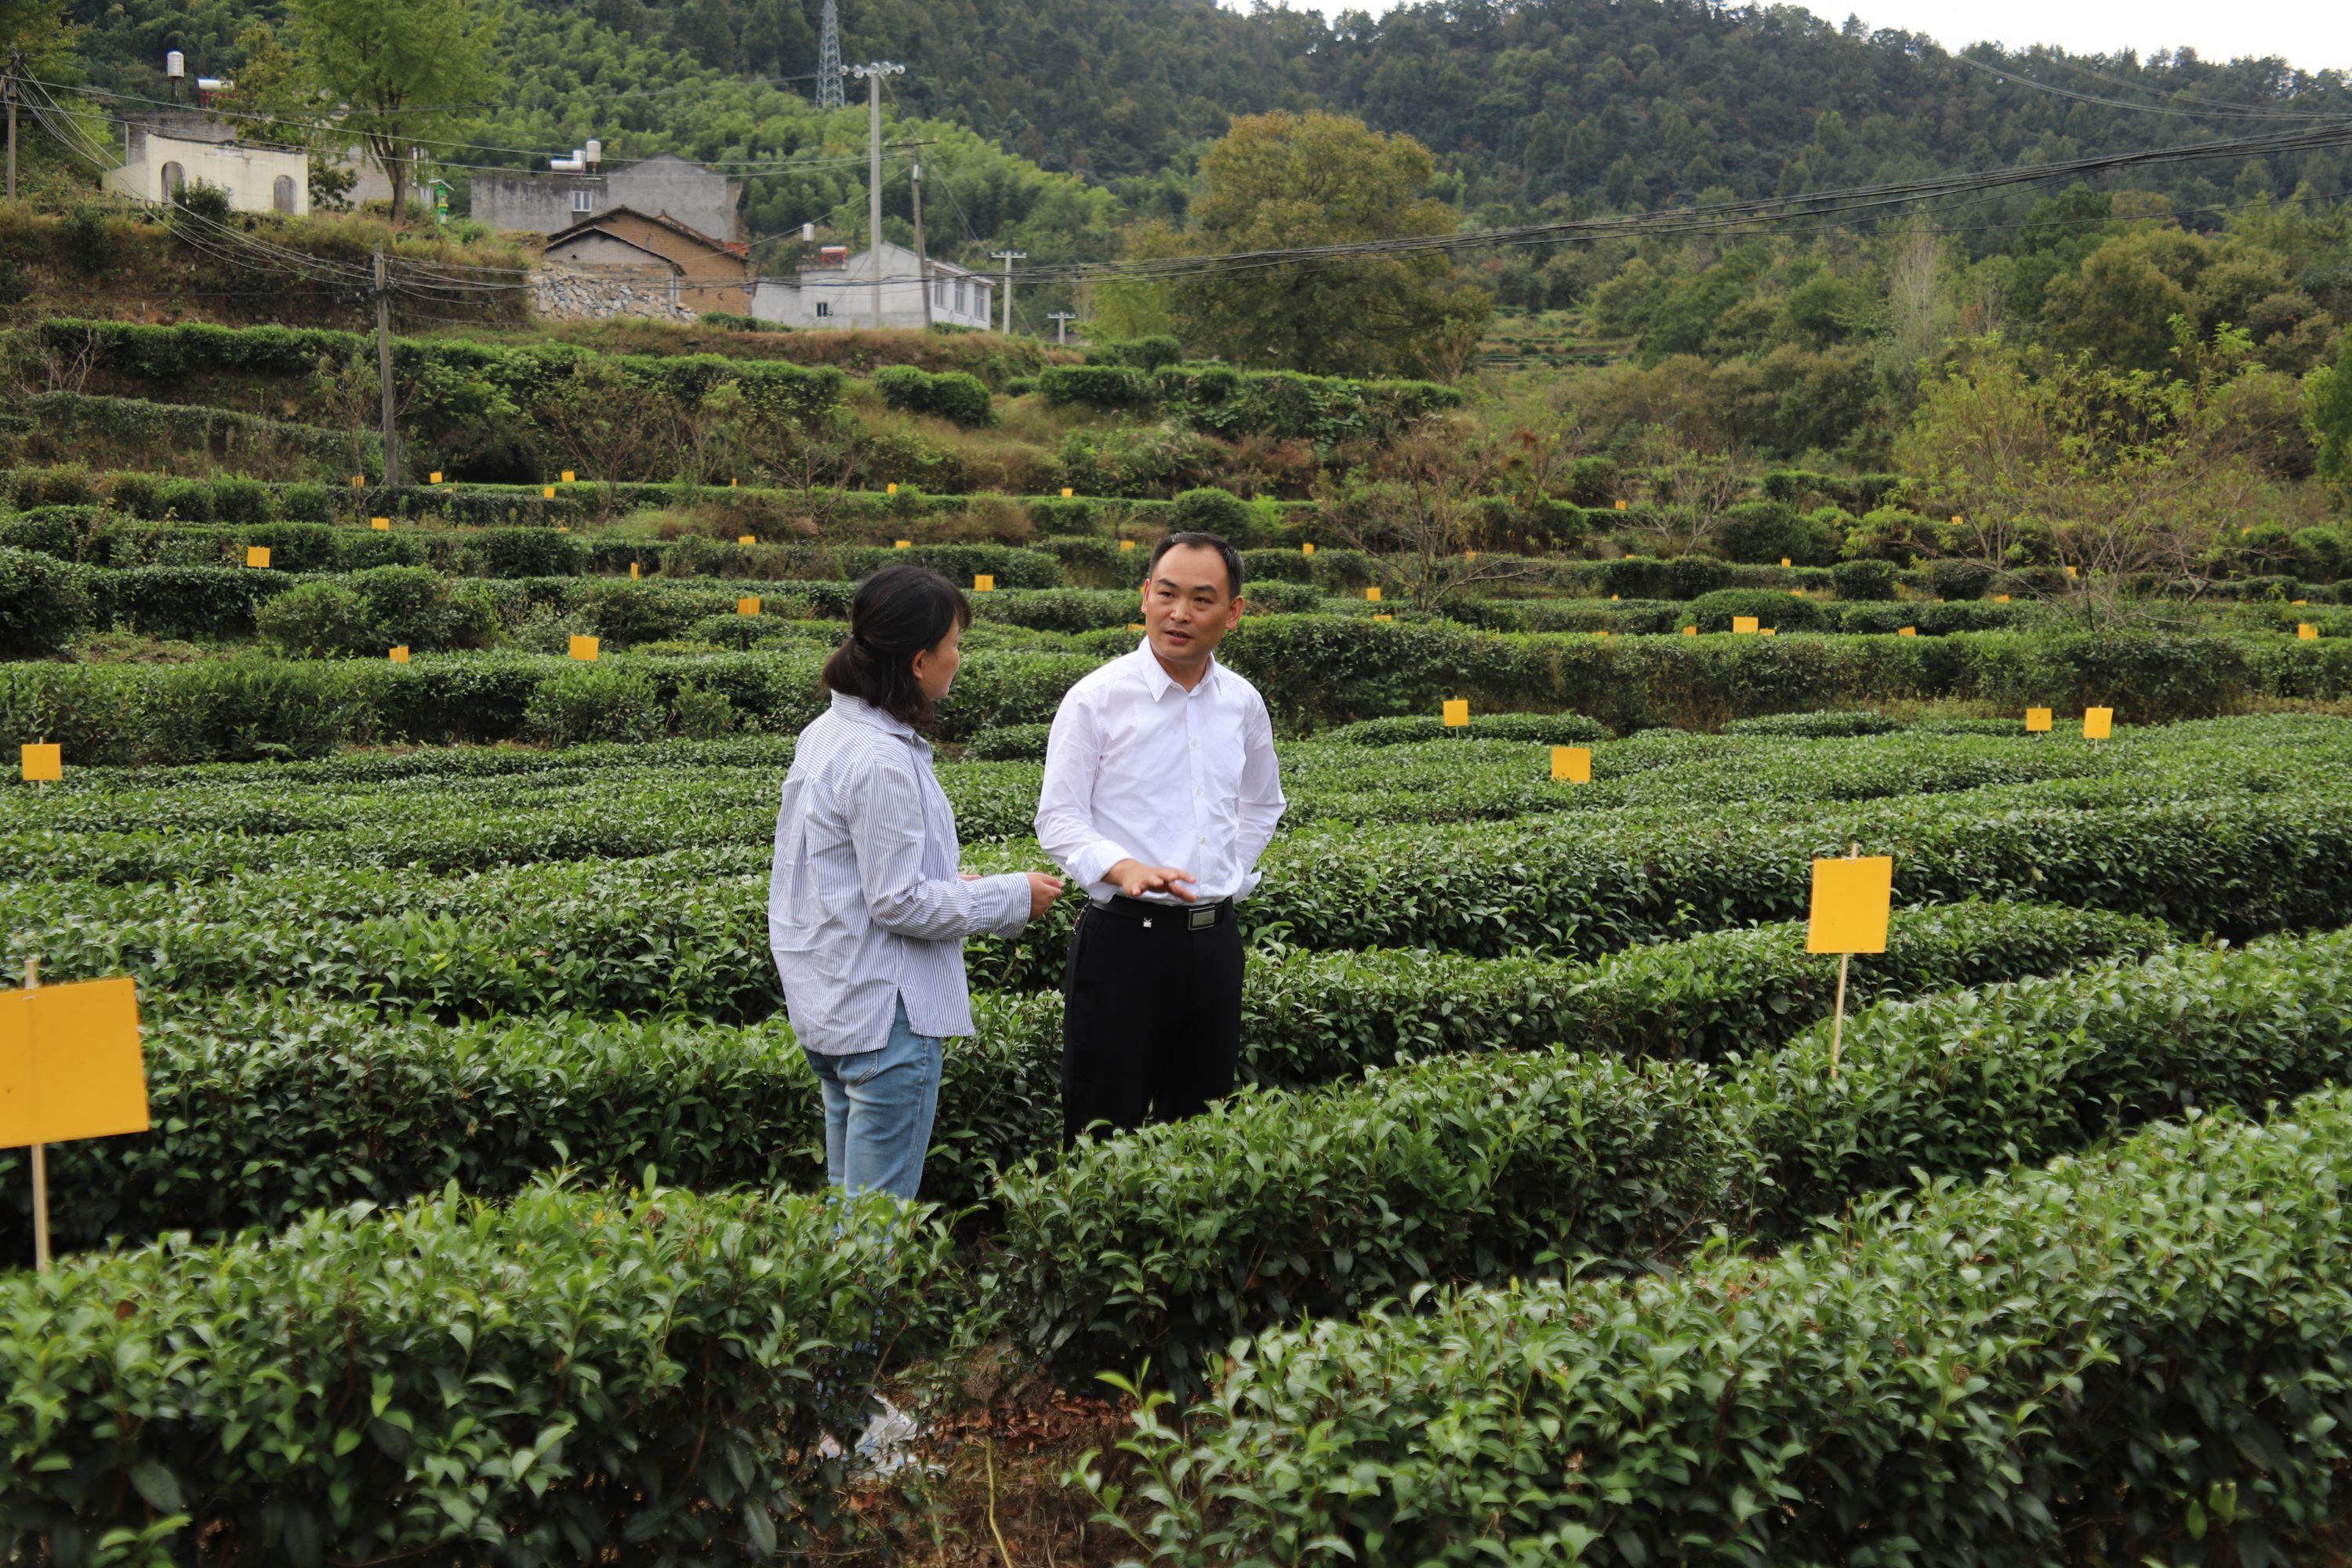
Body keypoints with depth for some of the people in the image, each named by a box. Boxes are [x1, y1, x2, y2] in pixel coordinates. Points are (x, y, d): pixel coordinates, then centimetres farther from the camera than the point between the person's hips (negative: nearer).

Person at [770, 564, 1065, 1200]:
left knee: (848, 1196, 19)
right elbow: (898, 903, -21)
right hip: (886, 1009, -10)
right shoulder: (881, 761, -22)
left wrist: (944, 883, 13)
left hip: (830, 1002, 10)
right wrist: (1011, 897, -10)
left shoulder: (825, 731, 7)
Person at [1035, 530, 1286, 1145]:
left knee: (1201, 1119, 14)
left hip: (1215, 938, 5)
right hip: (1124, 938, -5)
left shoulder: (1243, 703, 9)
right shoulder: (1096, 699, -7)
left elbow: (1262, 805, 26)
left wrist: (1232, 874, 12)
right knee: (1106, 1125, -1)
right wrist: (1123, 868, -27)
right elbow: (1058, 819, -10)